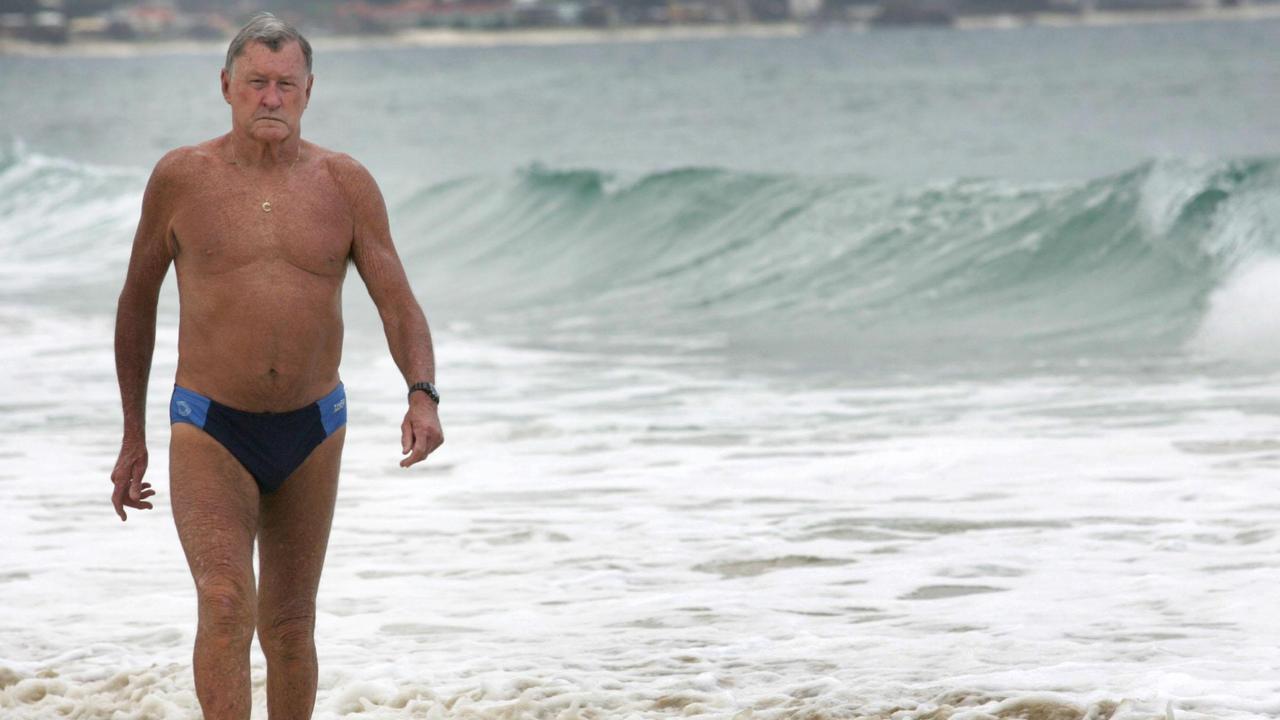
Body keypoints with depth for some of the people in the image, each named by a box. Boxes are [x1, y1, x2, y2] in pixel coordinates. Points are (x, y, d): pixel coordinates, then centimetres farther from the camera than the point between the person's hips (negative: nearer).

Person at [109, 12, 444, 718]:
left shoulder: (346, 185, -2)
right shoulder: (181, 177, -3)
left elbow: (399, 306, -3)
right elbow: (138, 299, 9)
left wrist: (423, 396, -24)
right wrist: (133, 438, 10)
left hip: (311, 432, 2)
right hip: (208, 430, -2)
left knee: (289, 626, 11)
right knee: (226, 605, -21)